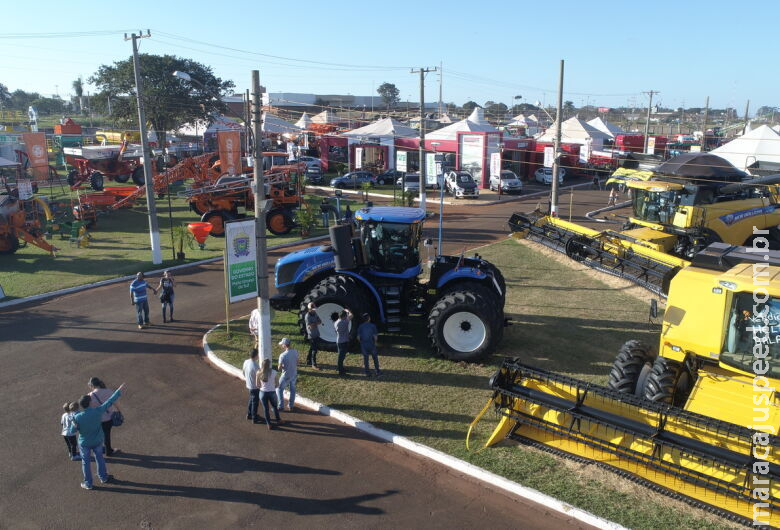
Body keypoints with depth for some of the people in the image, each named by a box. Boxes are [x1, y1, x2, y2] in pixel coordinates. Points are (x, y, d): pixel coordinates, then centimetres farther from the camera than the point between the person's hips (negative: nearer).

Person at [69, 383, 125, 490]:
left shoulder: (78, 417, -27)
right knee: (99, 458, 25)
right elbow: (110, 401, -15)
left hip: (84, 443, -1)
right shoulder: (98, 411, -25)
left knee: (86, 462, 18)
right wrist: (119, 390, -5)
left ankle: (88, 483, 31)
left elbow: (72, 431, -13)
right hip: (97, 441, 2)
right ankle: (103, 477, 41)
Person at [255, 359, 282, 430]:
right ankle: (278, 420, 40)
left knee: (266, 409, 17)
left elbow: (257, 384, -4)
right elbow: (276, 383, -5)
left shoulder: (259, 373, -11)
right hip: (272, 392, 0)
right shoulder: (274, 372, -14)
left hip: (263, 392, 0)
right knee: (275, 407, 24)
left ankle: (269, 424, 27)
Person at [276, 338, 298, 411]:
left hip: (286, 375, -5)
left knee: (279, 389, 15)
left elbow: (279, 368, -19)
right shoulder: (295, 351, -8)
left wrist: (280, 370, 2)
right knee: (292, 390, 21)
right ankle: (291, 406, 29)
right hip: (294, 374, 5)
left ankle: (281, 406, 19)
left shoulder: (283, 355, -26)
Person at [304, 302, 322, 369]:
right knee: (314, 350, -5)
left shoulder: (315, 314, 7)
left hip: (317, 334, 8)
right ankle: (314, 364, 2)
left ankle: (308, 362, 28)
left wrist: (314, 324, -14)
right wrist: (317, 323, -13)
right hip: (312, 335, -8)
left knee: (312, 349, 16)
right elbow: (310, 326, -23)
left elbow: (320, 322, 6)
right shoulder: (307, 316, -17)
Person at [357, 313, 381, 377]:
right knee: (375, 358, 13)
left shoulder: (361, 326, -4)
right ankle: (377, 372, 18)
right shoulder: (373, 326, -9)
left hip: (363, 345, 2)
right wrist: (375, 342, 8)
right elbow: (375, 336, -10)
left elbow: (358, 337, -3)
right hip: (371, 344, -1)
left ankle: (367, 373, 13)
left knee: (365, 358, 10)